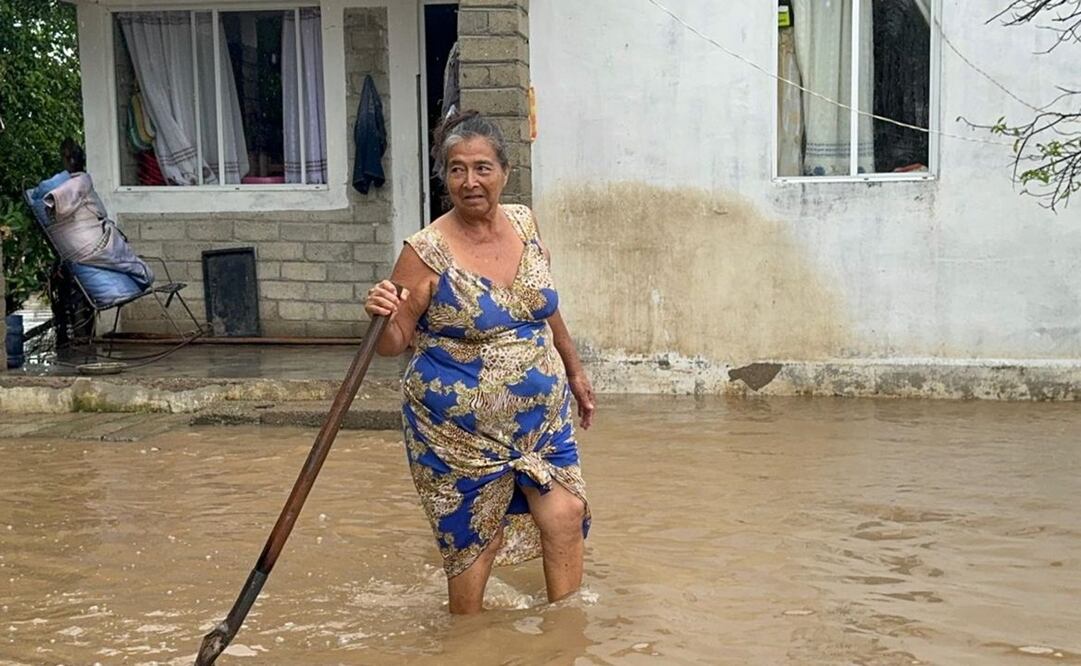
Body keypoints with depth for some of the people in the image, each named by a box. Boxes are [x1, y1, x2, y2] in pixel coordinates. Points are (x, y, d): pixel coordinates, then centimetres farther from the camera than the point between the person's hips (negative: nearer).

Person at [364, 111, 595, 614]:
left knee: (566, 518, 1)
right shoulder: (426, 252, -15)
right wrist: (383, 317, -32)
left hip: (542, 415, 5)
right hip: (459, 429, -5)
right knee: (474, 540, 3)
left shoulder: (523, 223, 1)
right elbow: (393, 344, -10)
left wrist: (574, 371, 23)